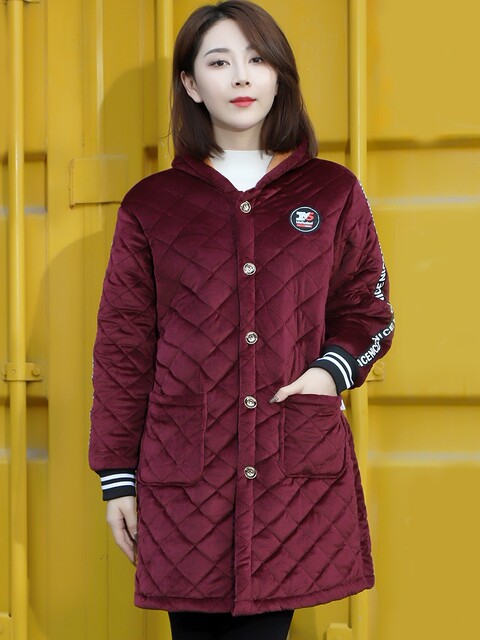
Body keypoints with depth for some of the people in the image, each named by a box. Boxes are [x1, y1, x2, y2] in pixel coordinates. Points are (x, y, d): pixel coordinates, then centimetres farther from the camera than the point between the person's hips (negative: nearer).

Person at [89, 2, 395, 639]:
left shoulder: (333, 193, 10)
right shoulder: (151, 204, 8)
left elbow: (369, 311, 16)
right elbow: (123, 345, 8)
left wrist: (335, 367, -5)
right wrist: (118, 476, 6)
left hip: (298, 473, 0)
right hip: (184, 478, 0)